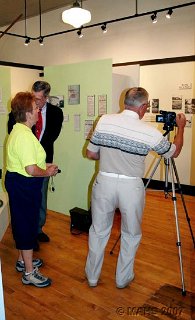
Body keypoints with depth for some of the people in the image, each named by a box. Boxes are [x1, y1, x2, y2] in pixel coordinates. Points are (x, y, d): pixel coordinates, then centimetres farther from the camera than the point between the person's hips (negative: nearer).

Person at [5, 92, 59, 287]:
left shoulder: (18, 130, 10)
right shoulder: (24, 136, -25)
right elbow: (31, 170, -29)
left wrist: (45, 165, 13)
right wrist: (47, 172, -11)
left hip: (17, 182, 11)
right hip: (24, 185, -11)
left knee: (22, 223, 21)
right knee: (28, 225, 0)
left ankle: (23, 260, 39)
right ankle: (29, 273, 15)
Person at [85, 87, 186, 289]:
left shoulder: (104, 121, -5)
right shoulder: (150, 132, -11)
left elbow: (91, 154, 4)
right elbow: (174, 152, 8)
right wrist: (180, 127, 23)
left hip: (104, 182, 2)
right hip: (131, 187, -2)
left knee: (98, 232, 19)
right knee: (131, 235, 20)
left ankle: (92, 277, 34)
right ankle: (123, 279, 35)